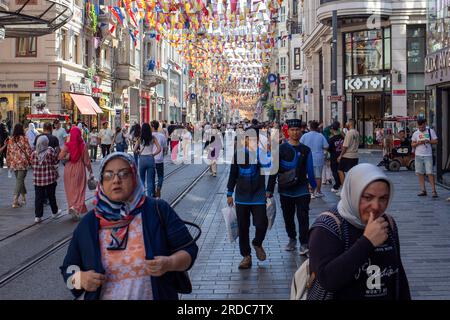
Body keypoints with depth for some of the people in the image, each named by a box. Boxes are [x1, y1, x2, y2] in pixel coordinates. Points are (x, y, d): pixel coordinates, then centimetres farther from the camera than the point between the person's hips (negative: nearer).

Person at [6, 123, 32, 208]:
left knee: (20, 180, 18)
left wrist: (8, 163, 19)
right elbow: (28, 150, -8)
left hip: (13, 163, 5)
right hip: (23, 162, -5)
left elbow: (8, 152, 11)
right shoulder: (24, 138, -7)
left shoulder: (10, 140, 7)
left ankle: (24, 198, 26)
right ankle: (15, 201, -11)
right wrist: (31, 160, 3)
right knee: (20, 181, -4)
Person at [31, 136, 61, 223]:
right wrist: (58, 152, 5)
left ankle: (38, 216, 1)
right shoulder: (50, 151, -12)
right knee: (51, 195, 14)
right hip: (50, 178, -2)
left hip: (37, 179, 2)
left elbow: (32, 164, 7)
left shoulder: (34, 153, -2)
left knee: (38, 197, 4)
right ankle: (54, 212, 31)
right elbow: (56, 161, -6)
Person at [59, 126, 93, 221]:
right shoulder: (83, 145, -8)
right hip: (79, 168, -1)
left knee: (70, 190, 15)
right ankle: (76, 207, -14)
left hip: (69, 169, 1)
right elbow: (86, 160, -5)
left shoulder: (67, 145, -8)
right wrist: (90, 171, 5)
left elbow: (60, 157, -15)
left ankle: (72, 206, 24)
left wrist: (68, 157, 3)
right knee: (79, 189, 5)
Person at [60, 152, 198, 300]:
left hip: (157, 295, -2)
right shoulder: (87, 224, -4)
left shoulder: (159, 210, -11)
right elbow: (69, 269, 4)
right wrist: (80, 279, -17)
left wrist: (169, 263, -28)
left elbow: (188, 250, -8)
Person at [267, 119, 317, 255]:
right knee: (288, 217, 12)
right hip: (285, 190, 0)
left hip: (302, 190, 0)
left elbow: (310, 170, 11)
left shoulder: (305, 150, 4)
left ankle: (304, 244, -1)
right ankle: (292, 239, 30)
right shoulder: (281, 149, -3)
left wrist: (314, 186, 13)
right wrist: (270, 189, -5)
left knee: (303, 217, -7)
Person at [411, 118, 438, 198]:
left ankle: (434, 191, -5)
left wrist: (428, 141, -15)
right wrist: (418, 143, -10)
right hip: (418, 155, 3)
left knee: (430, 173, -8)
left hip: (428, 155, -3)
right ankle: (423, 190, 10)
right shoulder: (415, 133, 8)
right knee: (420, 173, 3)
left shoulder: (430, 131, 2)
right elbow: (412, 144, 11)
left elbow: (436, 141, 1)